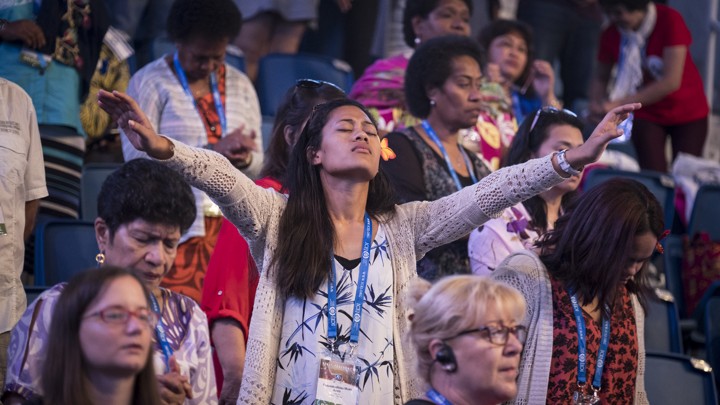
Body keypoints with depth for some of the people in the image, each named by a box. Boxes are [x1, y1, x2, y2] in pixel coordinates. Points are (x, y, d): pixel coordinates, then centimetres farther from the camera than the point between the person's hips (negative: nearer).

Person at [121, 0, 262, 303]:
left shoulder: (240, 85, 16)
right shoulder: (149, 83, 0)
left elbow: (258, 163, 17)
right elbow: (137, 158, -11)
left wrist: (243, 159, -8)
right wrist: (212, 150, -17)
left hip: (231, 228, 4)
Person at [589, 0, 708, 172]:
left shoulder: (669, 20, -21)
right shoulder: (611, 35, -11)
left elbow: (672, 81, -27)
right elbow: (601, 77, 3)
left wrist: (621, 104, -30)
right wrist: (596, 104, -20)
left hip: (687, 113, -2)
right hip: (646, 115, 2)